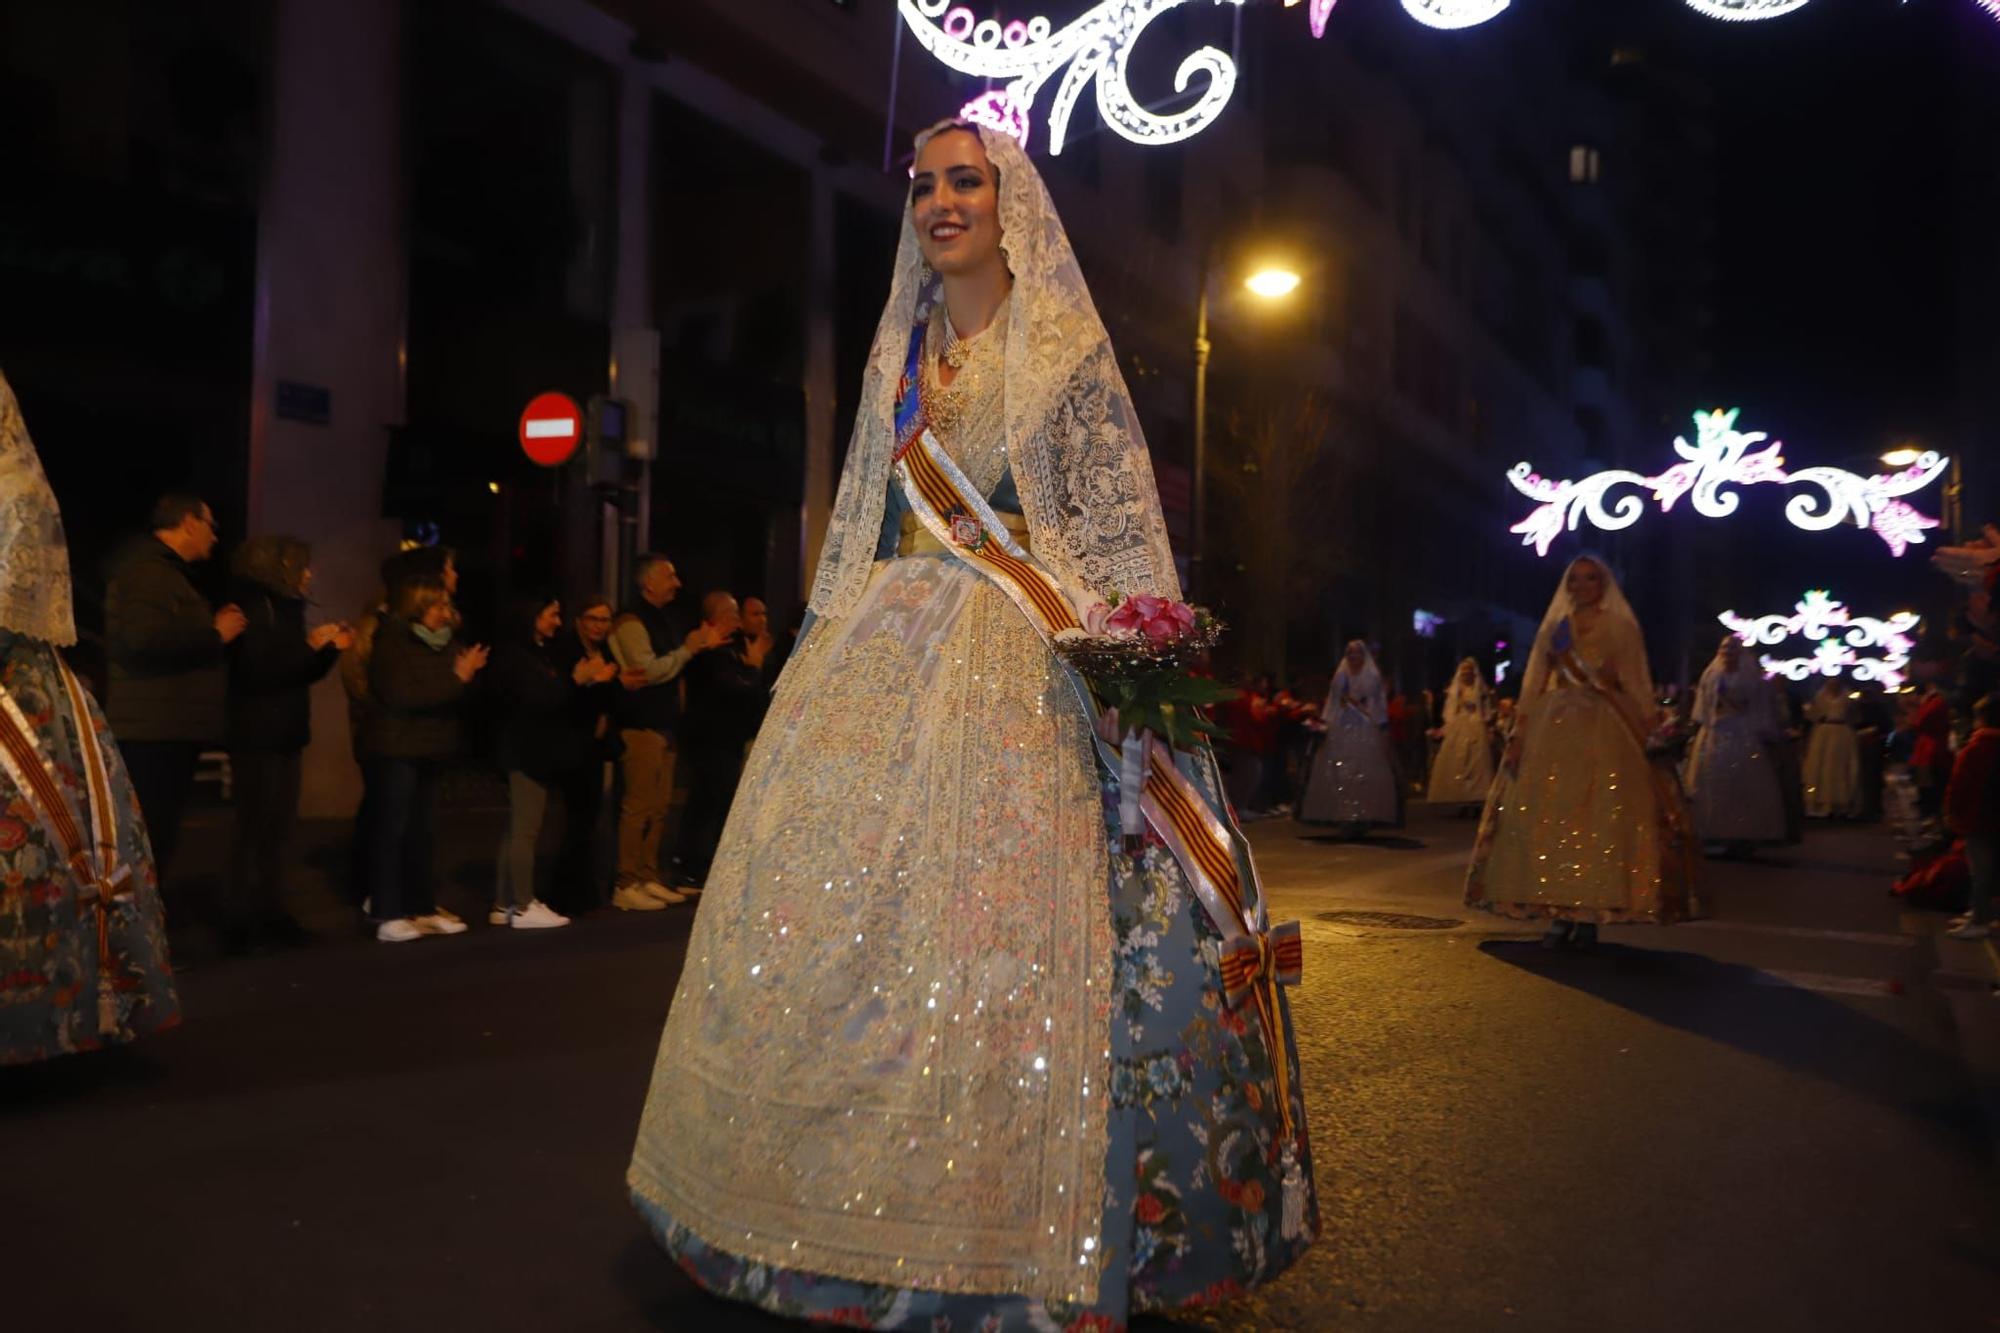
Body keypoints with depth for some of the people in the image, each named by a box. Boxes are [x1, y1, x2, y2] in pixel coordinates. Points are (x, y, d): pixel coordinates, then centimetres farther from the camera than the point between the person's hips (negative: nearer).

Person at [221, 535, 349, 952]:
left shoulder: (285, 609, 16)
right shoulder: (253, 609, -10)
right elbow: (257, 672, -22)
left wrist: (330, 649, 6)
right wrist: (309, 644, -20)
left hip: (284, 735, 9)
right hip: (258, 738, -9)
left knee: (280, 830, 9)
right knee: (257, 831, -9)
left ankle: (268, 913, 13)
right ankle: (240, 921, -4)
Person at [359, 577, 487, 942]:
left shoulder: (439, 645, 13)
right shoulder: (391, 645, -8)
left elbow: (453, 701, 15)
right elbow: (402, 696, -22)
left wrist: (466, 677, -4)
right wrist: (455, 679, -21)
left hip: (428, 753, 7)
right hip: (395, 752, -7)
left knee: (424, 833, 8)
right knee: (391, 831, -7)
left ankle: (423, 909, 14)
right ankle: (389, 917, -5)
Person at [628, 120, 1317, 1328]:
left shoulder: (1067, 346, 3)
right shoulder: (900, 354, 18)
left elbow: (1118, 524, -2)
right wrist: (822, 651, 13)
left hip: (1019, 665, -5)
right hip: (886, 659, 6)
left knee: (997, 925, -9)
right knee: (843, 908, 2)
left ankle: (1005, 1232, 6)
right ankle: (851, 1202, 18)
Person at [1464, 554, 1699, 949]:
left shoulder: (1622, 627, 7)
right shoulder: (1555, 627, 14)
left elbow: (1636, 687, 2)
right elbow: (1534, 684, 9)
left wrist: (1644, 737, -8)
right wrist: (1519, 735, 1)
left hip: (1605, 732, -2)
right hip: (1554, 730, 3)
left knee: (1600, 819, -5)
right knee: (1550, 818, -2)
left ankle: (1591, 914, -1)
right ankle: (1560, 913, 3)